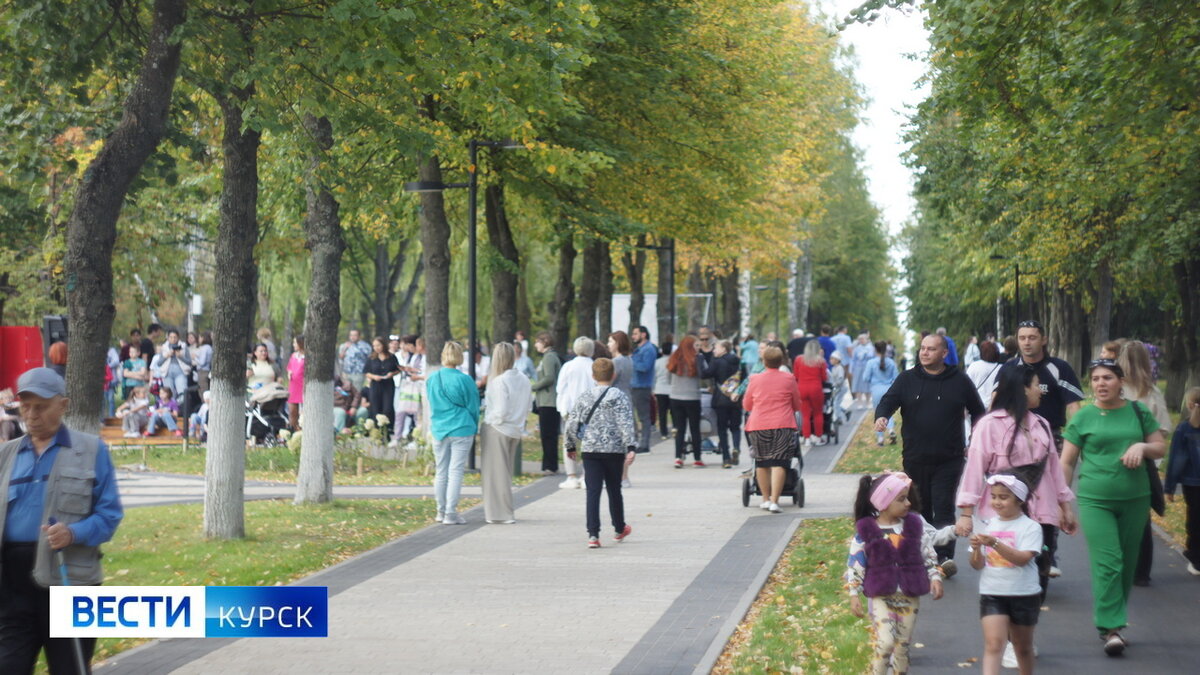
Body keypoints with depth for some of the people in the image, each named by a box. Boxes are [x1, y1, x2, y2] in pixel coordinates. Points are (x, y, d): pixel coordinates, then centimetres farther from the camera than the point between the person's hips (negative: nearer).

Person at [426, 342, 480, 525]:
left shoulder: (432, 379, 3)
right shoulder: (463, 380, -11)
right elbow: (473, 406, -3)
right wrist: (474, 427, 11)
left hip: (439, 430, 4)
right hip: (461, 430, -4)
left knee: (441, 472, 13)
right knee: (455, 471, -2)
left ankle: (441, 512, 20)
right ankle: (451, 513, -3)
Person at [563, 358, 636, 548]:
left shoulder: (584, 397, 5)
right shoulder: (619, 396, -4)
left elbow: (572, 423, 7)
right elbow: (626, 423, -14)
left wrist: (570, 446, 18)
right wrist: (631, 447, -18)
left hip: (590, 450, 1)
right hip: (614, 450, -1)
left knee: (593, 492, -1)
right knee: (614, 490, 14)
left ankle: (593, 535, -12)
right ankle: (619, 529, 31)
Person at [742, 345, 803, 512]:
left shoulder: (755, 380, 4)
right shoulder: (788, 379, 2)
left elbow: (746, 405, 14)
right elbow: (797, 405, 13)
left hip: (758, 425, 1)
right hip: (783, 425, -1)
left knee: (761, 463, 12)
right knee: (779, 462, -4)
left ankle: (766, 499, 16)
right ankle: (774, 501, -11)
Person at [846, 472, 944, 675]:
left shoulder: (914, 525, 4)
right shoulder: (866, 531, -5)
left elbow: (928, 554, 11)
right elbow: (854, 564, -1)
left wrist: (934, 577, -2)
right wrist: (854, 594, -5)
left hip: (910, 596, 3)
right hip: (881, 595, -3)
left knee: (903, 644, 9)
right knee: (885, 641, -16)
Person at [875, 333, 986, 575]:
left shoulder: (959, 381, 4)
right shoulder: (907, 380, 7)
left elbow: (978, 412, 13)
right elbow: (888, 401, -3)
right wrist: (881, 416, -26)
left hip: (948, 460, -2)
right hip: (914, 459, 3)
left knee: (943, 508, -12)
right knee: (920, 509, 10)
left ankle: (945, 557, -17)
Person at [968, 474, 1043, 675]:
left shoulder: (1030, 527, -6)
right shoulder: (988, 525, 5)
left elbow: (1022, 559, -21)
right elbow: (977, 564, 4)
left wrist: (995, 543, -29)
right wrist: (977, 548, -17)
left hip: (1024, 595, -2)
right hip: (992, 594, 2)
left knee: (1022, 646, 16)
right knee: (993, 643, -14)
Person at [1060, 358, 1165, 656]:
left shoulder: (1138, 412, 7)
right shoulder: (1083, 417, 1)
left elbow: (1161, 448, 11)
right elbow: (1067, 462, 4)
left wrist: (1142, 446, -10)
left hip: (1134, 499, 3)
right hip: (1095, 500, -3)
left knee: (1127, 564, 7)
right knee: (1107, 563, -12)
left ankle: (1116, 622, 19)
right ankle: (1111, 628, -10)